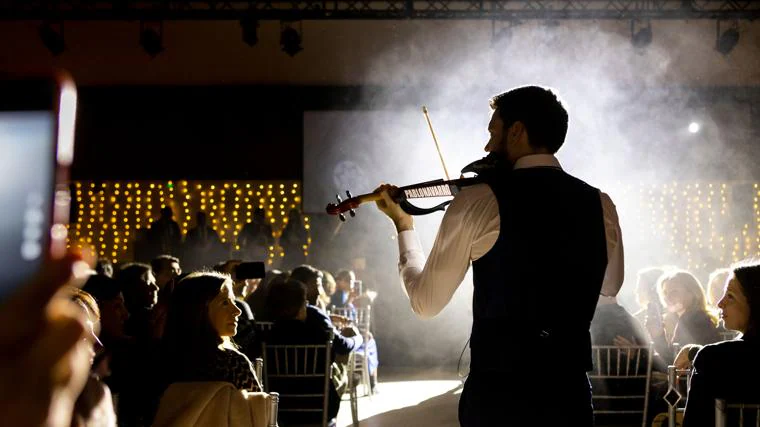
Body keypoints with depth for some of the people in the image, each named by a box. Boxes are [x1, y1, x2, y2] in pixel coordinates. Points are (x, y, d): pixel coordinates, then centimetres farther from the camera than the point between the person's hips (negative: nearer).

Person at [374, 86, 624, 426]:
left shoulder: (478, 201, -10)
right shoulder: (599, 204, 1)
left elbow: (425, 302, -2)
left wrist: (404, 225, 12)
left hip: (497, 391, -3)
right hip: (570, 391, 3)